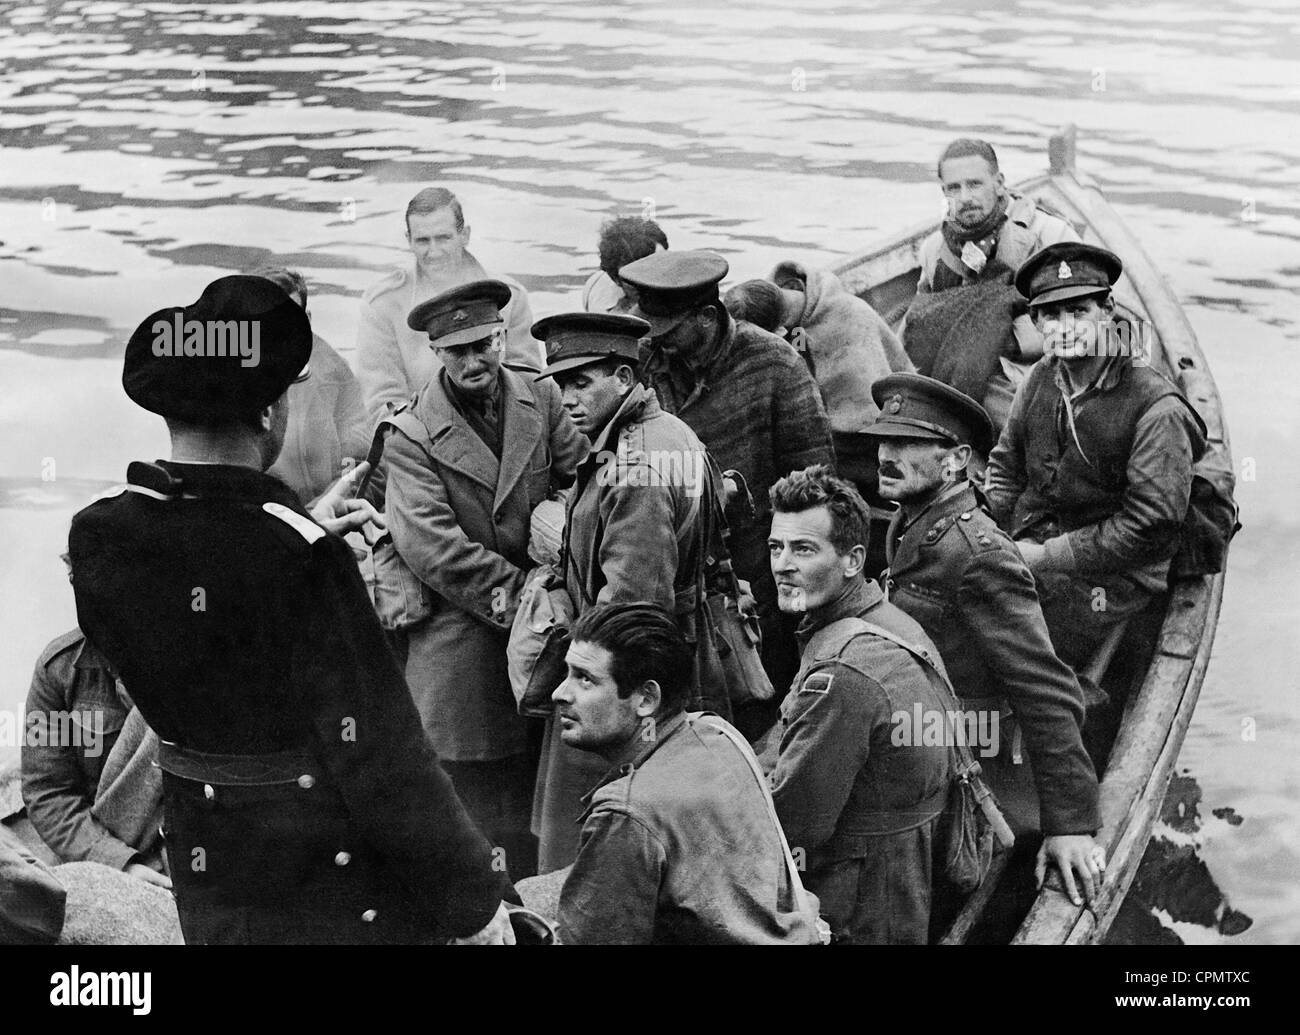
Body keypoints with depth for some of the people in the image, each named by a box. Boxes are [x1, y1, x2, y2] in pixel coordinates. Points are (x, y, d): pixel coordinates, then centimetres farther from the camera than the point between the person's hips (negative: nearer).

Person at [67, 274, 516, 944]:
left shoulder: (95, 536, -8)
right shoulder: (302, 558, -26)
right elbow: (381, 755, -24)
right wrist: (475, 898, -14)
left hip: (207, 888, 6)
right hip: (334, 890, -6)